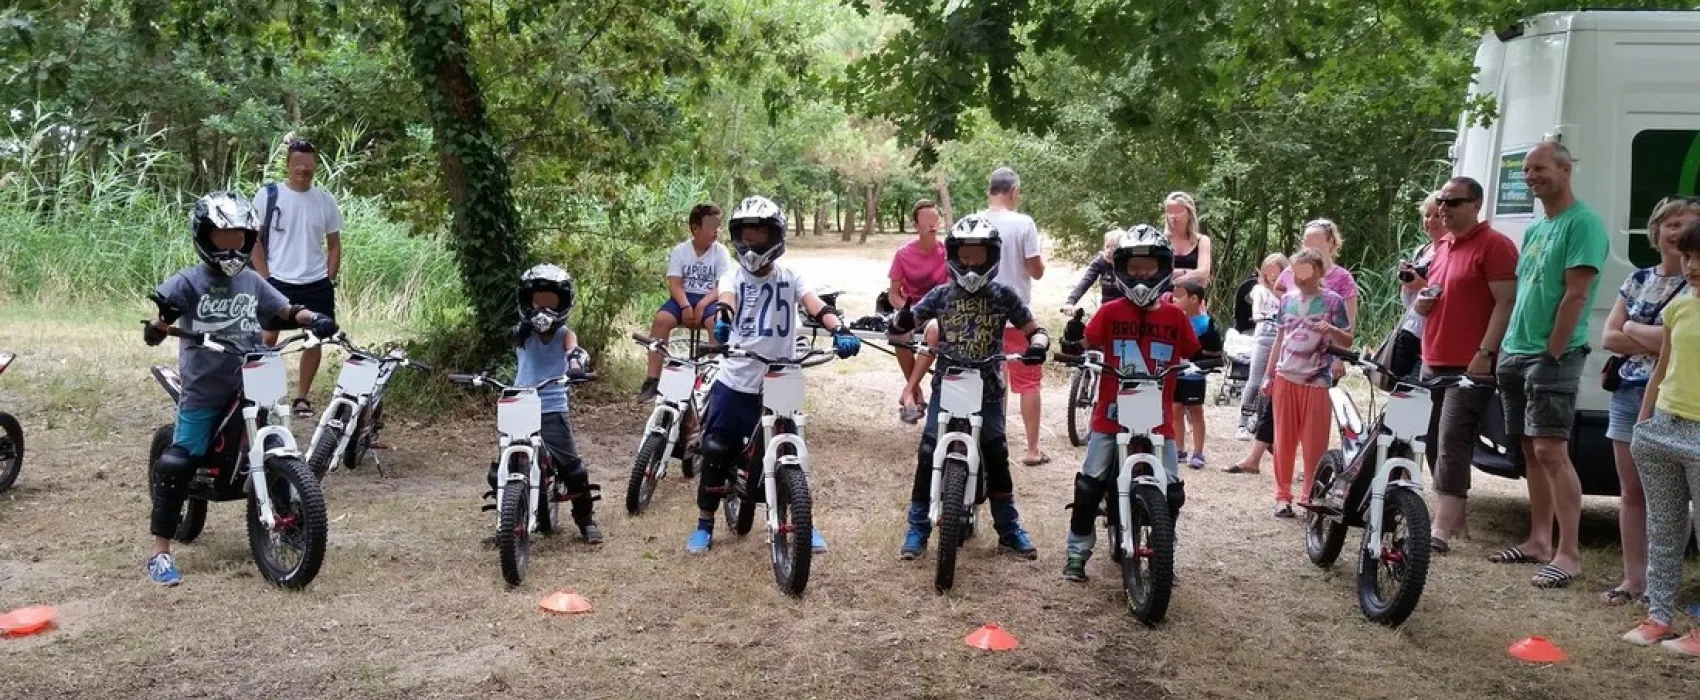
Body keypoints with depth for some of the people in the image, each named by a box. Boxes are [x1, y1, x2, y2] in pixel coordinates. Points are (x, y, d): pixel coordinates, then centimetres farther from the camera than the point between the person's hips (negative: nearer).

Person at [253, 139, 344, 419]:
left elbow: (334, 243, 10)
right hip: (278, 282, -2)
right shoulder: (267, 195, -5)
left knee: (315, 340, 6)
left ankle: (302, 397, 19)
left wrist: (330, 280, 2)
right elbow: (254, 239, -1)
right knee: (268, 338, 4)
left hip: (316, 285, 2)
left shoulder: (326, 201, 2)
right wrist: (265, 279, -7)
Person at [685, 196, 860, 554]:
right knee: (716, 455, 5)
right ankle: (705, 525, 22)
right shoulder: (734, 276, 0)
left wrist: (840, 330, -38)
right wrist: (721, 319, -46)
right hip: (734, 383, 0)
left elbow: (816, 306, -17)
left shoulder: (790, 278, 0)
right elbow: (725, 300, -22)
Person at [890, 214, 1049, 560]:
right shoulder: (941, 295, 2)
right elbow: (906, 324, 5)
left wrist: (1037, 346, -21)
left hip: (987, 388, 0)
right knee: (928, 453, -6)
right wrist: (900, 321, -19)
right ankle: (918, 526, 7)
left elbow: (1035, 330, 2)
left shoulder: (1002, 296, -1)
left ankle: (1008, 527, 16)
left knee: (996, 455, -1)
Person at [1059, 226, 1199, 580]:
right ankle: (1078, 552, 14)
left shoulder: (1175, 315, 1)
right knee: (1090, 484, -1)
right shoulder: (1110, 312, -1)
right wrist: (1072, 344, -21)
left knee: (1172, 490, 0)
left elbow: (1193, 354, 7)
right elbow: (1086, 344, -1)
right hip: (1111, 415, -1)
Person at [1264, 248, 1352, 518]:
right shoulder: (1287, 300, 10)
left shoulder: (1332, 300, -1)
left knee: (1315, 443, 0)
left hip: (1316, 381, -3)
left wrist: (1331, 330, -22)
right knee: (1284, 440, 5)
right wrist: (1269, 376, 13)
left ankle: (1311, 496, 11)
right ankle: (1283, 496, 13)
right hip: (1285, 378, 3)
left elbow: (1347, 342, -1)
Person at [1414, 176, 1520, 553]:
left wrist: (1484, 353, -21)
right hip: (1433, 363, 9)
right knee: (1435, 442, 11)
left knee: (1452, 444, -14)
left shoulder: (1494, 245, -8)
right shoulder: (1440, 246, 18)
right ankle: (1456, 518, 21)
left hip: (1471, 366, -9)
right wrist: (1420, 301, 4)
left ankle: (1441, 528, -16)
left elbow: (1507, 302, -14)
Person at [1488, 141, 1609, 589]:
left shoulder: (1582, 223, -10)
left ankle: (1568, 554, -10)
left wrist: (1551, 353, -17)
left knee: (1551, 451, -13)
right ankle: (1539, 540, 18)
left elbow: (1575, 295, -16)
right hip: (1516, 354, 9)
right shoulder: (1535, 229, 17)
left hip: (1553, 356, -9)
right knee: (1530, 451, 11)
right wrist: (1508, 348, 14)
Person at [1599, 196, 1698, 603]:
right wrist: (1656, 342, -9)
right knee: (1630, 491, 9)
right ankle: (1633, 577, 16)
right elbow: (1609, 337, 6)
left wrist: (1631, 328, -3)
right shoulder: (1638, 279, 11)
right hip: (1627, 394, 6)